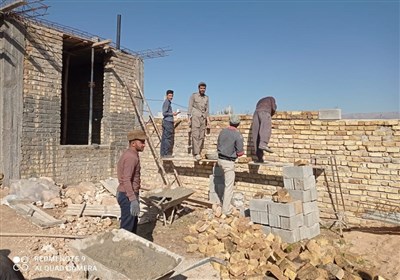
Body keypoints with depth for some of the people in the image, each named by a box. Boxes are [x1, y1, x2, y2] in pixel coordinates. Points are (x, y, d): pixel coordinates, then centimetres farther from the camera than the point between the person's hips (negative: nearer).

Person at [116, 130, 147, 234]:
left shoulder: (130, 155, 12)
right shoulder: (131, 157, -19)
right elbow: (126, 180, -27)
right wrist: (133, 200, -31)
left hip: (127, 195, 10)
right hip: (128, 196, -10)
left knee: (133, 225, 20)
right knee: (126, 228, -3)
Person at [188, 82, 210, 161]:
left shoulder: (206, 97, 14)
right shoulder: (193, 96, 1)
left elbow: (207, 109, 13)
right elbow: (190, 107, -1)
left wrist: (208, 120, 5)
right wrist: (189, 119, -8)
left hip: (203, 118, 5)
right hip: (195, 117, -5)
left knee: (201, 137, 0)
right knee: (195, 135, -13)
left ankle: (197, 153, 5)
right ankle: (196, 154, -17)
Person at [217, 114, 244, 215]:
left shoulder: (222, 131, 2)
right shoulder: (238, 135, -15)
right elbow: (240, 152, -13)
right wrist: (242, 152, 9)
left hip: (220, 159, 7)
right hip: (229, 162, -7)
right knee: (229, 186, 2)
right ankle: (226, 209, 8)